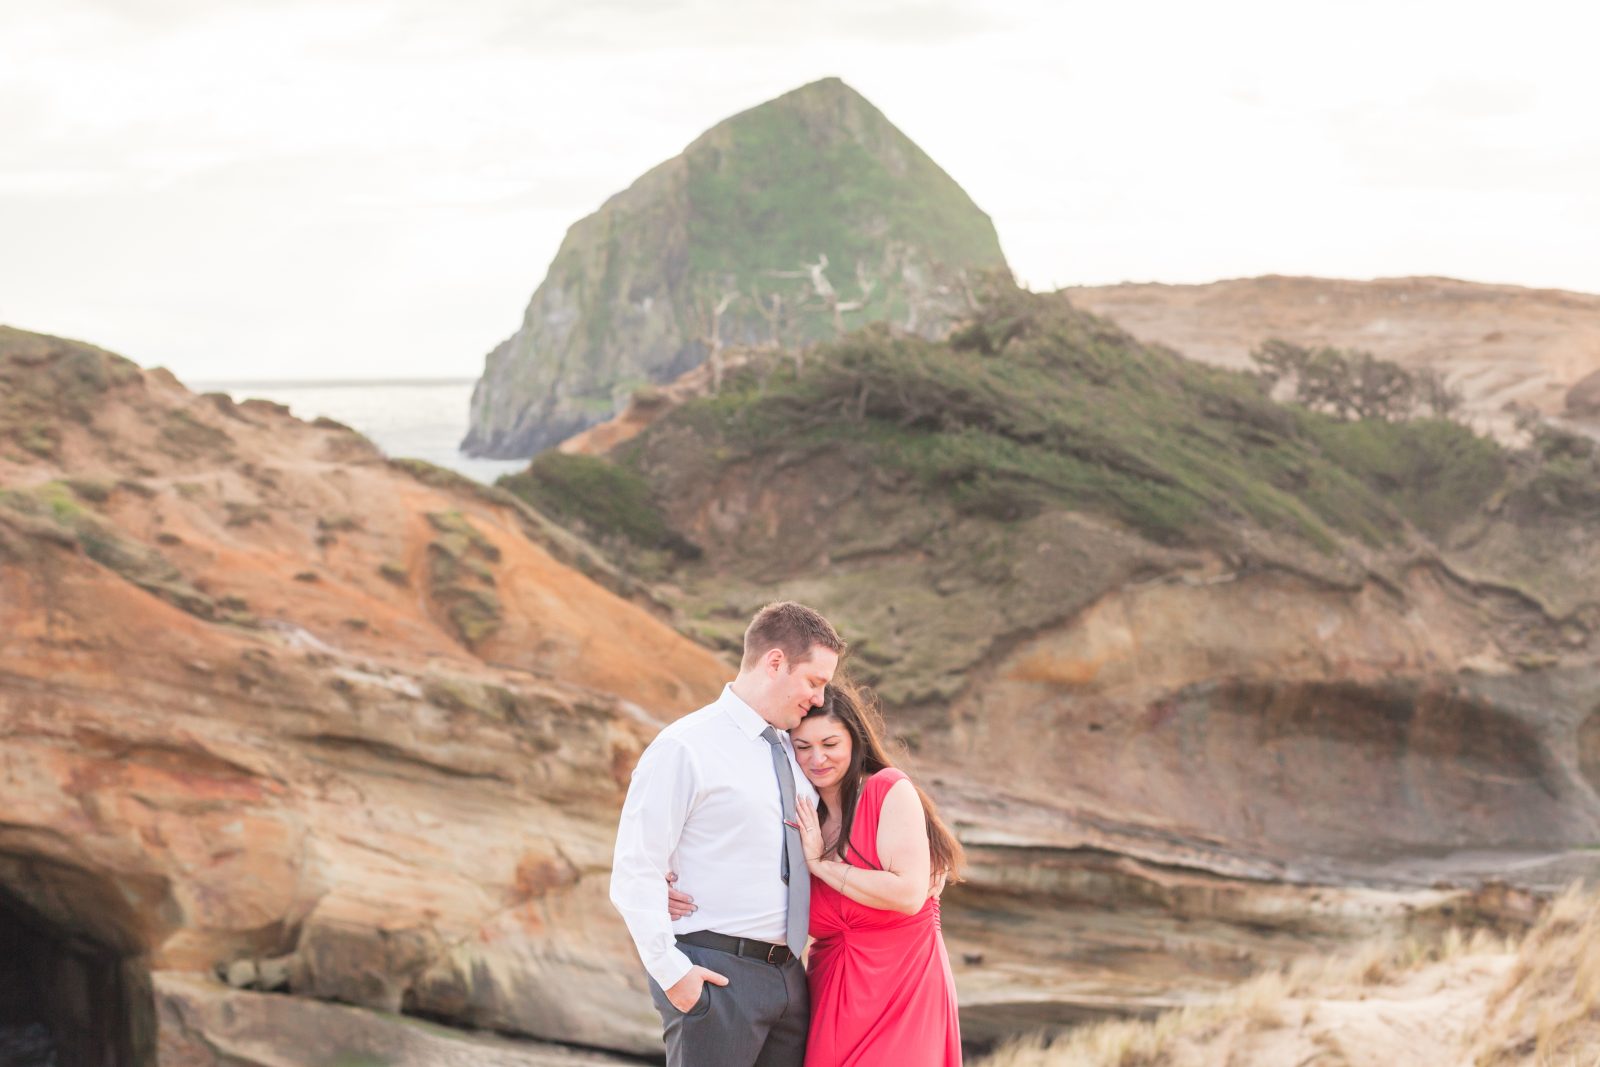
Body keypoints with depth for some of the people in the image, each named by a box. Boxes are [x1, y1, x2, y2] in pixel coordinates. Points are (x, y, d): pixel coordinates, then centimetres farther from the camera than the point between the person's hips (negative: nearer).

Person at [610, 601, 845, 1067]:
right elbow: (635, 873, -11)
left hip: (787, 975, 7)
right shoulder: (685, 748, -7)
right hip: (714, 976, -7)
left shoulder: (792, 751, 15)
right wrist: (670, 971, -17)